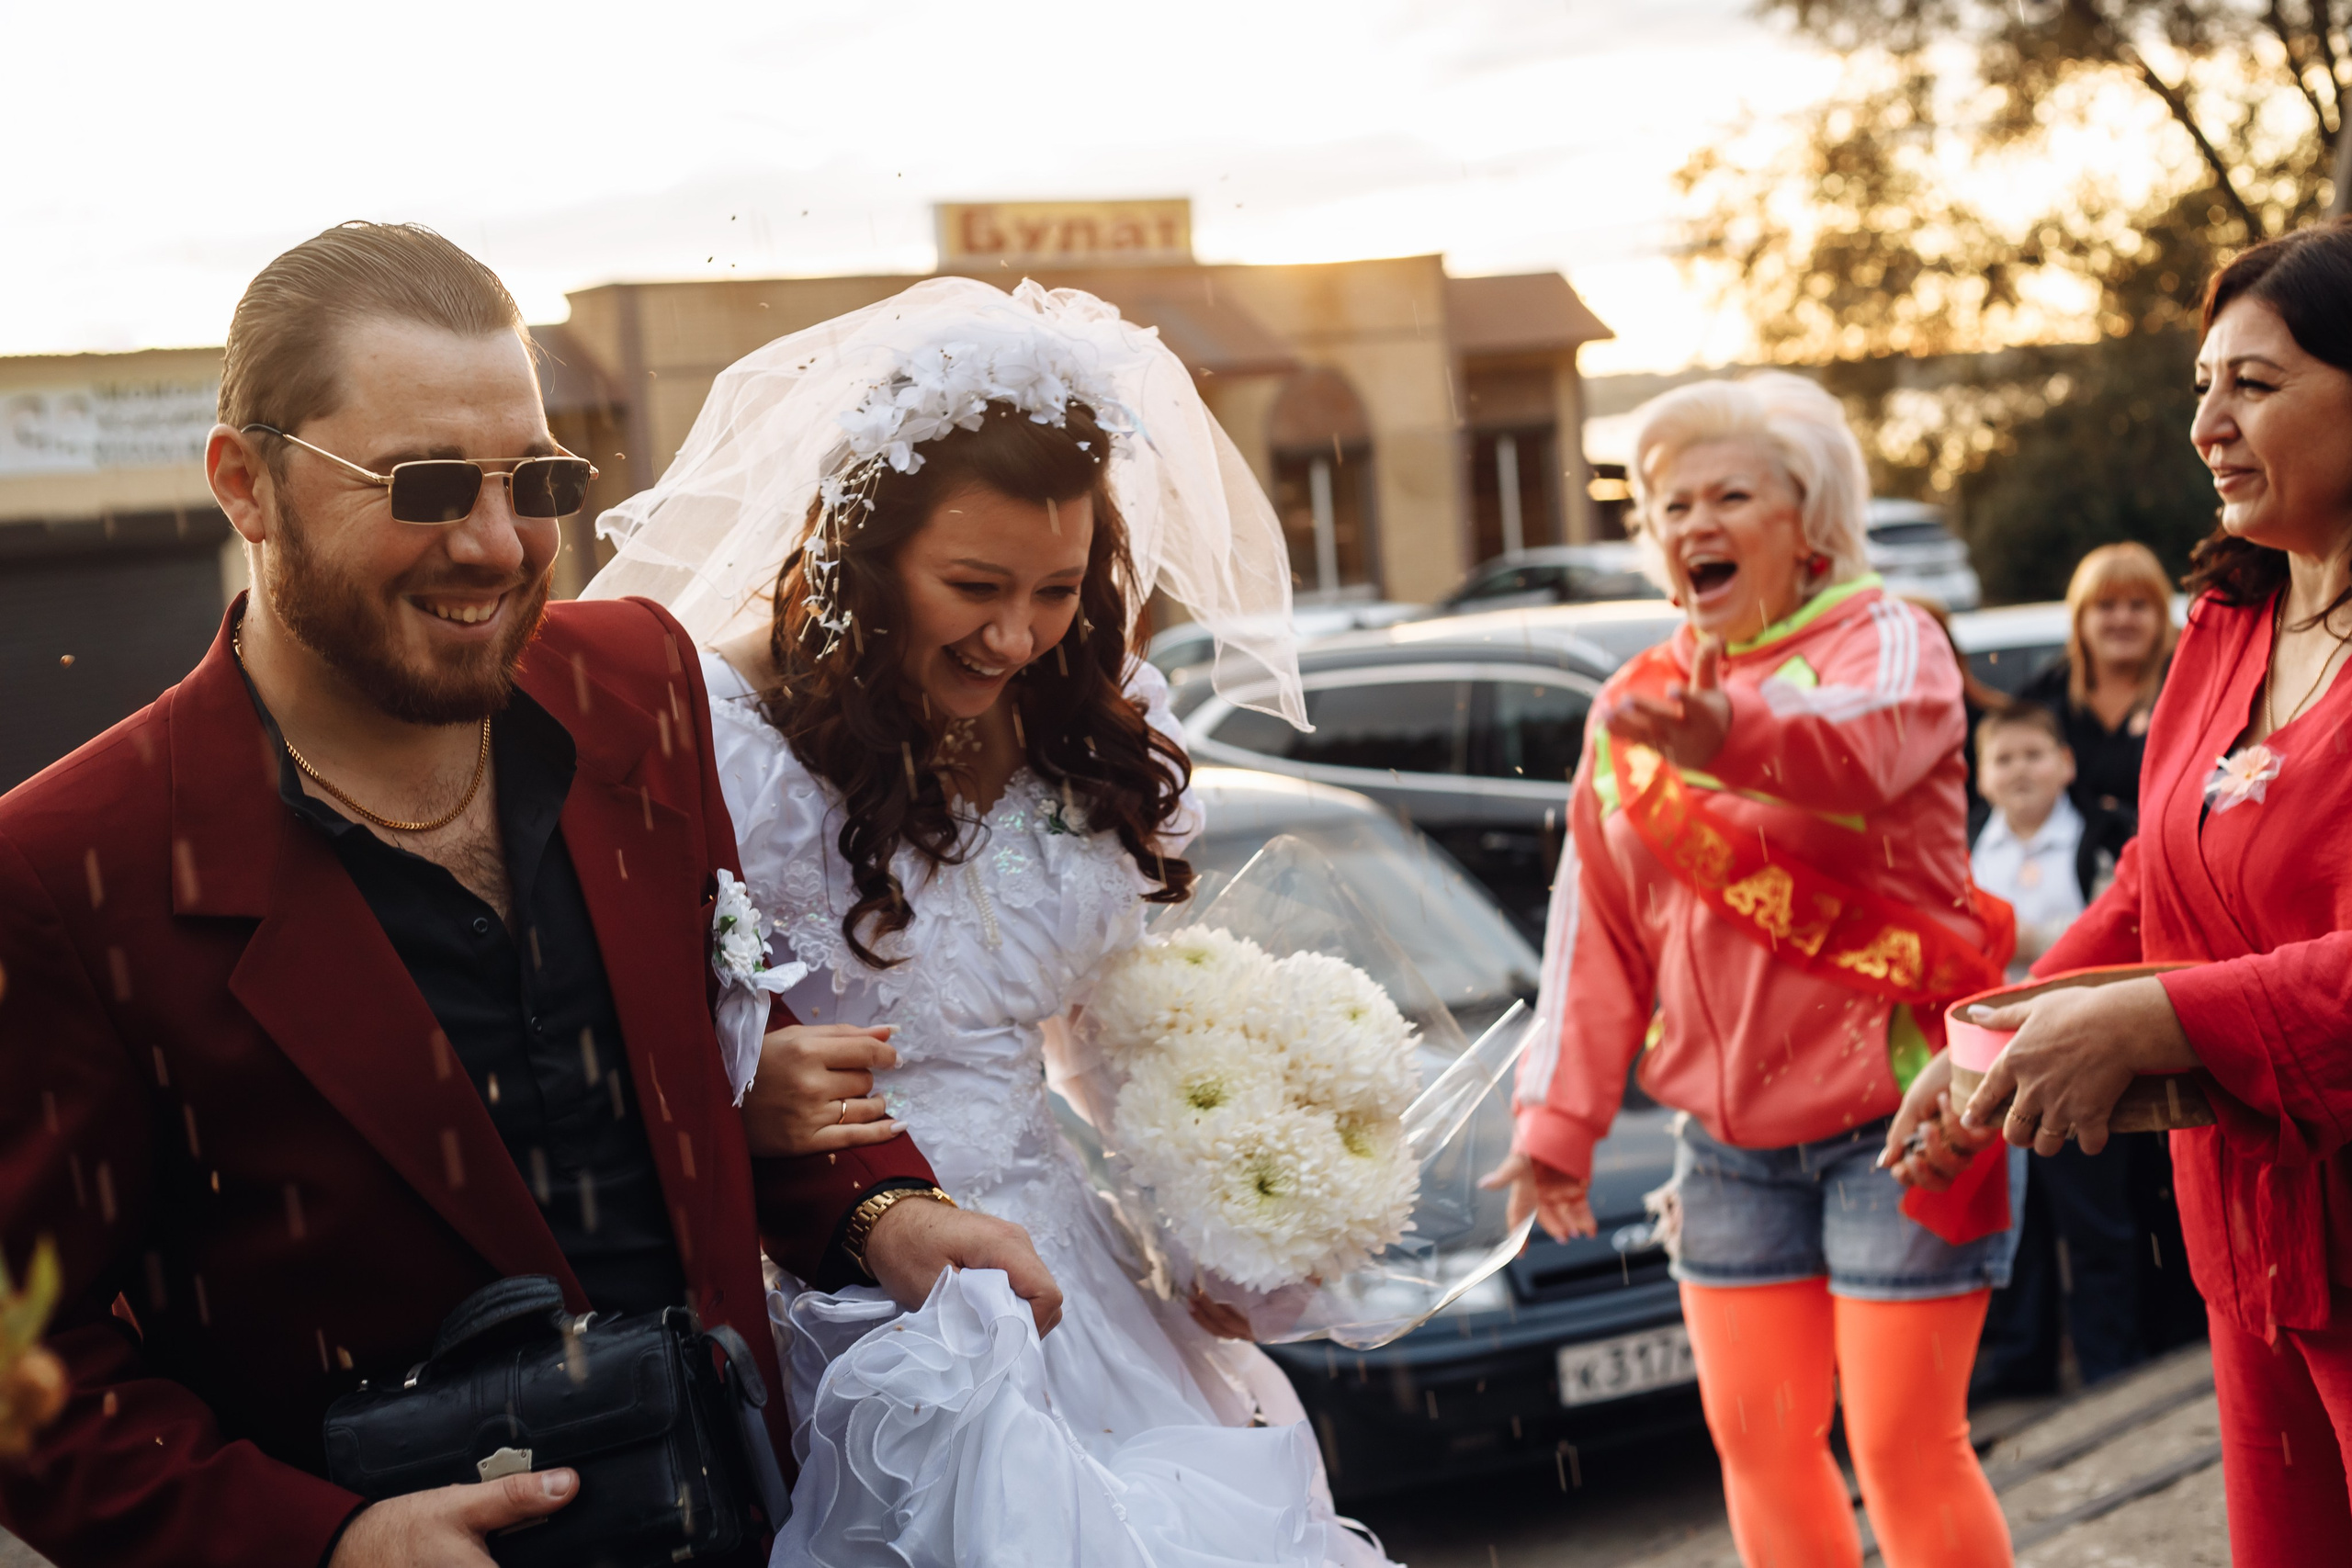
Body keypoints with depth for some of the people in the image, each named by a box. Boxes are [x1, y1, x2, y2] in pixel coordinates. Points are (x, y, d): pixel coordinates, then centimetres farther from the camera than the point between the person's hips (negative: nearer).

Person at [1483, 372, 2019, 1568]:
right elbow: (1594, 933, 14)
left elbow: (1868, 738, -31)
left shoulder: (1881, 638, -5)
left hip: (1893, 1112, -5)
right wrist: (1559, 1118, 8)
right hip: (1728, 1139, 6)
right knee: (1758, 1436, 7)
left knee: (1904, 1445, -5)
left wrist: (1736, 735, -52)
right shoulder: (1631, 706, 12)